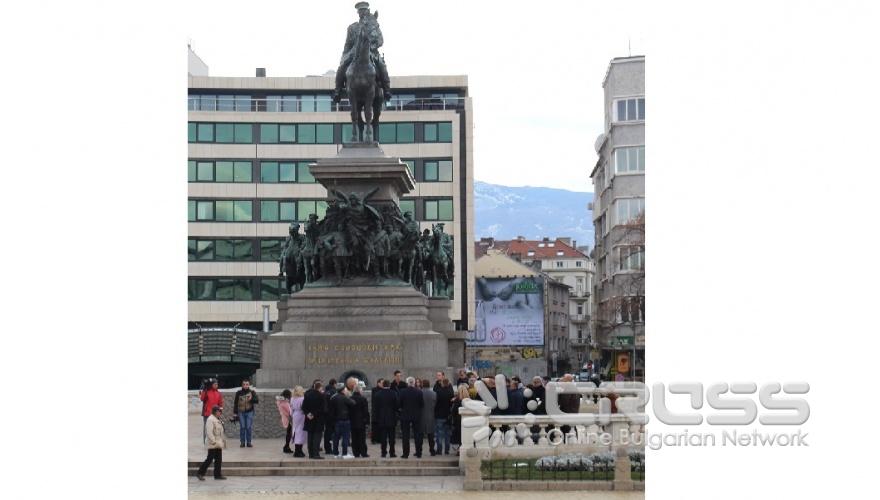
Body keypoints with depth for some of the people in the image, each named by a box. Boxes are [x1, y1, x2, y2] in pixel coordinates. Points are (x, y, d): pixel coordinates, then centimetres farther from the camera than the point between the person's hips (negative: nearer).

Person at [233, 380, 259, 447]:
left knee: (249, 427, -3)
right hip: (241, 412, 1)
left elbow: (257, 400, -2)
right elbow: (235, 403, 10)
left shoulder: (252, 392, 4)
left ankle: (249, 442, 4)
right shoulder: (239, 393, 7)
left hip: (249, 412, -1)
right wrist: (235, 412, 6)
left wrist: (252, 399, -22)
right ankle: (242, 442, 4)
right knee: (242, 427, 0)